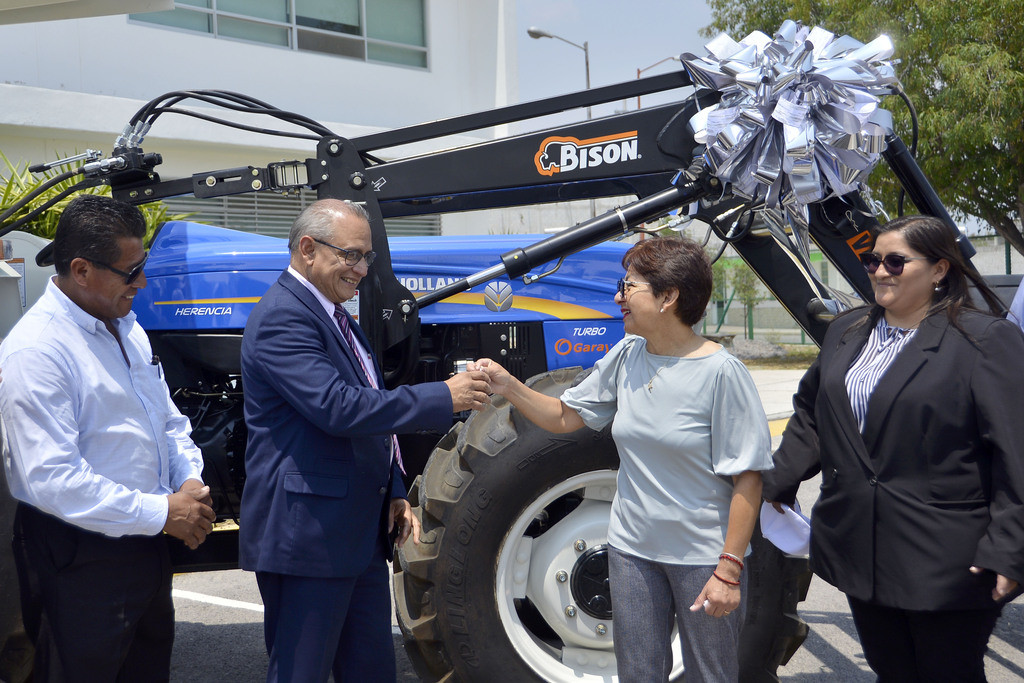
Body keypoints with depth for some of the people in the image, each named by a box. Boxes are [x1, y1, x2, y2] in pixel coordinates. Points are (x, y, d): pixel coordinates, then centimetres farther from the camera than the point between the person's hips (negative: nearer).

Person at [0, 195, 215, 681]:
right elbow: (51, 479, -26)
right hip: (79, 562, -8)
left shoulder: (126, 328, 8)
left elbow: (168, 420, 18)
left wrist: (190, 481, -2)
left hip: (147, 545, 9)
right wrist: (161, 513, -22)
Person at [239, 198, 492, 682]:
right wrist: (443, 398, -20)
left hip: (361, 533, 10)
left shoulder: (337, 318, 17)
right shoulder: (282, 317, -16)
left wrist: (394, 493, 13)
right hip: (307, 531, -10)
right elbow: (336, 408, -26)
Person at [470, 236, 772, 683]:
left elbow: (747, 478, -16)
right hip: (632, 549, 5)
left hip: (703, 557, -5)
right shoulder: (625, 357, 1)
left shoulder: (720, 372, -17)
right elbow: (565, 417, 9)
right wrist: (509, 387, -7)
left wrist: (729, 569, -17)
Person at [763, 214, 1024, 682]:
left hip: (946, 567, -6)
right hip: (861, 551, 6)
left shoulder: (986, 340, -9)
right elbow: (810, 416, 21)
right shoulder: (845, 332, 12)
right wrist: (776, 484, 13)